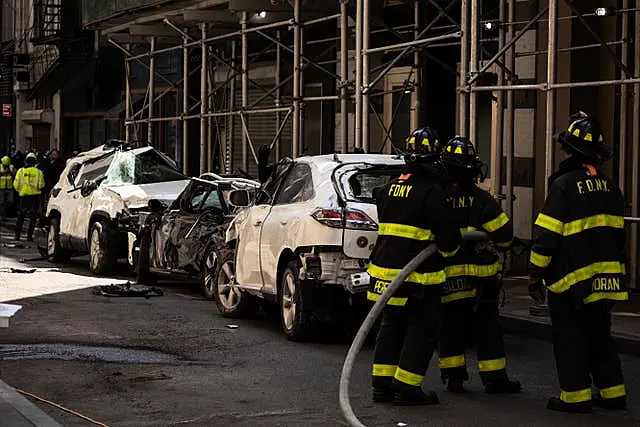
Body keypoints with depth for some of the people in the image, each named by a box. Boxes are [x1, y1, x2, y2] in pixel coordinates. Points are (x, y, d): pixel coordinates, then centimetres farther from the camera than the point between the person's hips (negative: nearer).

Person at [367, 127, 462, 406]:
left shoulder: (389, 189, 10)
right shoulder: (431, 193, -14)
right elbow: (447, 236, -14)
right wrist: (450, 248, 7)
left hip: (385, 267, 7)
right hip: (417, 276, -7)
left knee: (391, 326, 17)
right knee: (422, 330, 2)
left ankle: (382, 384, 19)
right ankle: (406, 389, 1)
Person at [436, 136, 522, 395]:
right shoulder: (481, 200, -9)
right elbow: (504, 232, -9)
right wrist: (498, 247, 13)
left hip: (446, 278, 1)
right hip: (480, 277, -1)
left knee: (451, 327, 10)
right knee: (487, 329, 6)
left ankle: (453, 376, 10)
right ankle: (494, 378, 8)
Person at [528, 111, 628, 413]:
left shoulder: (564, 185, -15)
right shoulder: (610, 188, 7)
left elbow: (546, 236, -15)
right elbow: (617, 233, 15)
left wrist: (535, 275, -8)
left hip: (572, 280, -7)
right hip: (605, 276, 7)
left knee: (569, 338, 3)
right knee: (599, 334, 16)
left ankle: (576, 395, 5)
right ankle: (612, 392, 18)